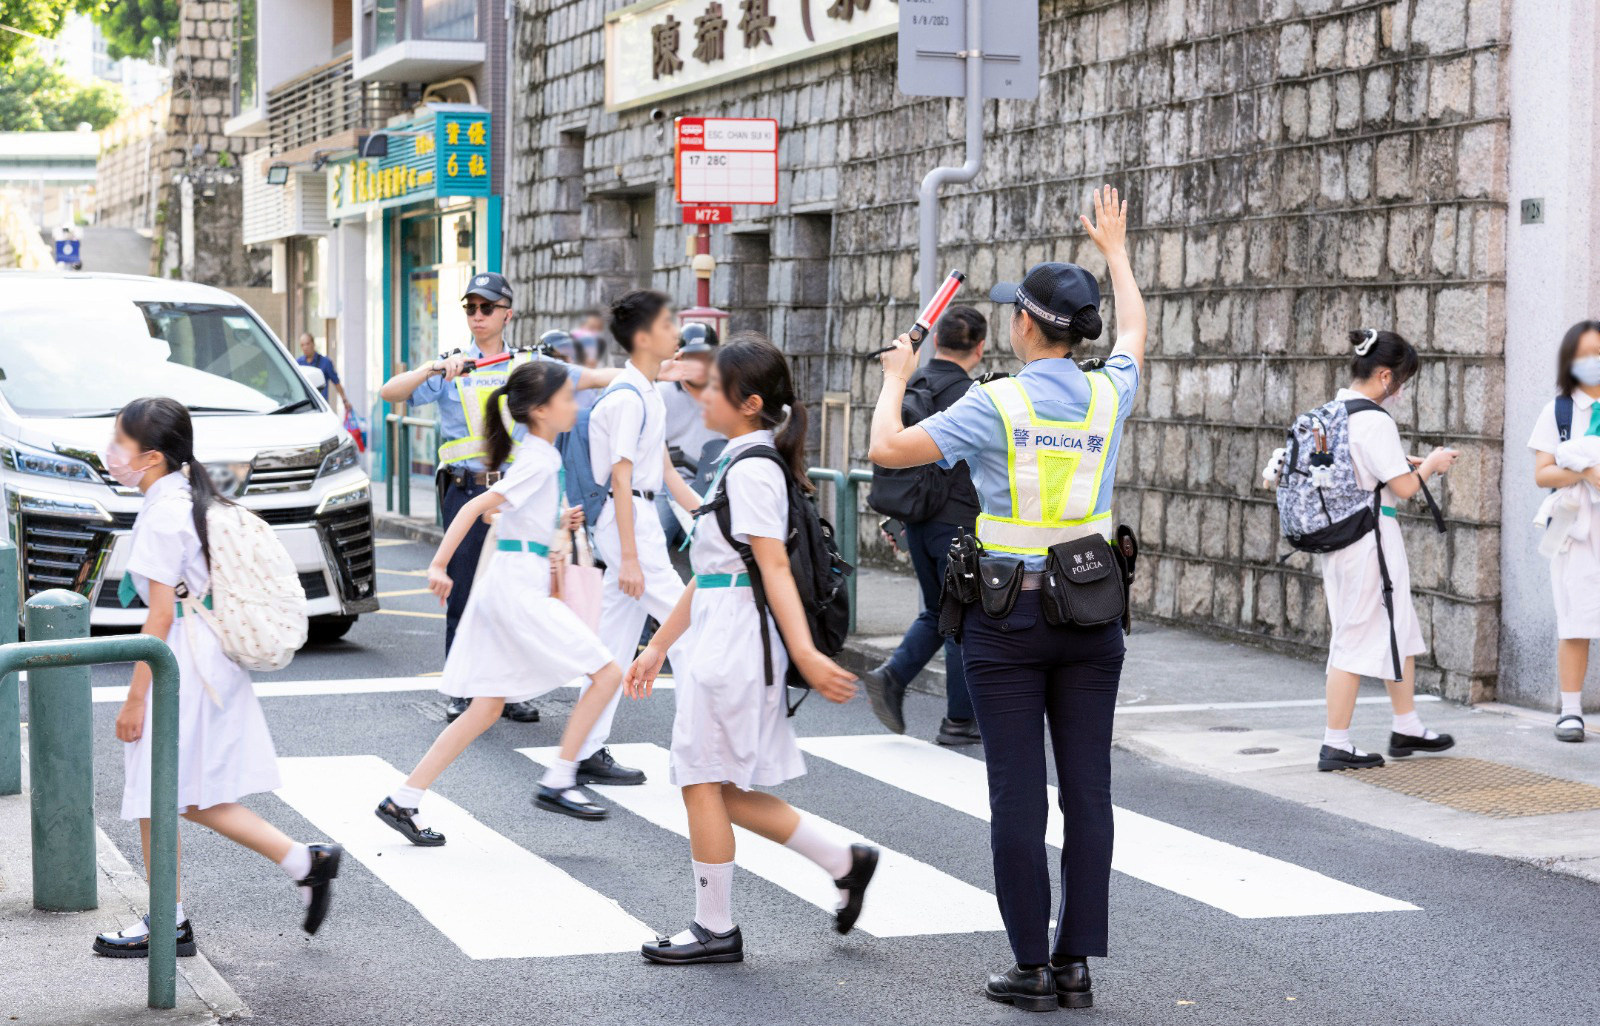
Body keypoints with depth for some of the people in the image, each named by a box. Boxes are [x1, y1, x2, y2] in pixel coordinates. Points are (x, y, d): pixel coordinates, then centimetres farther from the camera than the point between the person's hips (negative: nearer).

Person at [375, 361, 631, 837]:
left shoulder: (541, 457, 15)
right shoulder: (539, 461, -13)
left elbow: (510, 515, 26)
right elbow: (476, 507, -19)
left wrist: (559, 524, 16)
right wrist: (439, 566, -23)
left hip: (506, 585, 10)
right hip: (521, 586, -10)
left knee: (486, 708, 10)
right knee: (607, 673, -3)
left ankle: (403, 799, 8)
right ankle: (557, 783, 0)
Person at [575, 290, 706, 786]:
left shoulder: (648, 393, 14)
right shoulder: (627, 398, -16)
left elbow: (663, 469, 21)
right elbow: (622, 480, -19)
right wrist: (629, 558, -22)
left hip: (641, 518, 10)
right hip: (627, 523, -10)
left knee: (618, 642, 10)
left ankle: (588, 753, 13)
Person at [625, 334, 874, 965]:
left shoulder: (752, 470, -14)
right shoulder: (743, 464, 17)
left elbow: (775, 568, -23)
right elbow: (708, 575, 20)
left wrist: (805, 653, -29)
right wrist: (657, 647, 22)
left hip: (736, 637, -10)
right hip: (718, 635, 10)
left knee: (704, 780, 0)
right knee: (725, 791, 12)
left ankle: (715, 930, 10)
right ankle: (845, 864, 18)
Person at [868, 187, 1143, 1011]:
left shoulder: (996, 404, -11)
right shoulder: (1107, 397, 2)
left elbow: (889, 449, -12)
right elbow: (1135, 332, 25)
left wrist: (896, 377, 6)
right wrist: (1115, 250, 40)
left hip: (1008, 615, -4)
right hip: (1092, 615, 4)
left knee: (1018, 793, 1)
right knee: (1087, 789, 6)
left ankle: (1032, 966, 3)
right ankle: (1076, 962, 9)